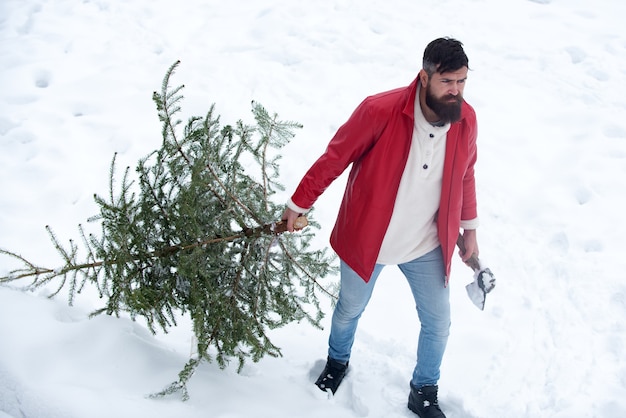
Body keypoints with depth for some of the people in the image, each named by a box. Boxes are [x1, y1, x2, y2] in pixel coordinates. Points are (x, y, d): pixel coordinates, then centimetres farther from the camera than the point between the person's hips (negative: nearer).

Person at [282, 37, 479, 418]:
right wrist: (298, 204, -8)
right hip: (367, 239, -3)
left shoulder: (466, 119, -13)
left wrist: (469, 228, 12)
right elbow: (334, 159, -17)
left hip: (427, 246, 3)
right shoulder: (380, 111, -28)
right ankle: (338, 362, 55)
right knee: (350, 311, 22)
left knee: (438, 324, 13)